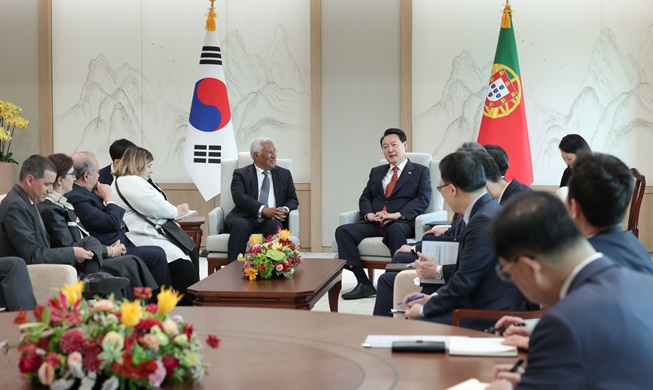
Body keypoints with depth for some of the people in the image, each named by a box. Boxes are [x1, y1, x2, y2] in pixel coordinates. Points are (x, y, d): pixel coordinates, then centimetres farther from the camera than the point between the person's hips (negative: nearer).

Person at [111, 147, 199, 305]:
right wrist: (176, 210, 5)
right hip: (144, 240, -12)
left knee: (191, 252, 9)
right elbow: (159, 209, -13)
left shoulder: (120, 182, 23)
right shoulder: (131, 182, -12)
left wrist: (173, 210, 8)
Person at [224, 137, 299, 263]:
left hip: (272, 219, 2)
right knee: (240, 226, -36)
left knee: (276, 226, -34)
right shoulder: (241, 174, 10)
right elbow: (239, 197, -6)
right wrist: (263, 210, -21)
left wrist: (285, 209, -8)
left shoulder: (284, 174, 21)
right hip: (246, 217, -2)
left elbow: (293, 199, 18)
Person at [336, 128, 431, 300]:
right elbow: (365, 197, 19)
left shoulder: (420, 171, 11)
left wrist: (398, 214, -17)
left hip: (401, 223, -5)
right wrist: (369, 214, -5)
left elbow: (423, 199, -2)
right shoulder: (376, 172, 26)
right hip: (374, 223, 5)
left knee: (396, 230, -41)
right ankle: (364, 284, -22)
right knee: (343, 231, -22)